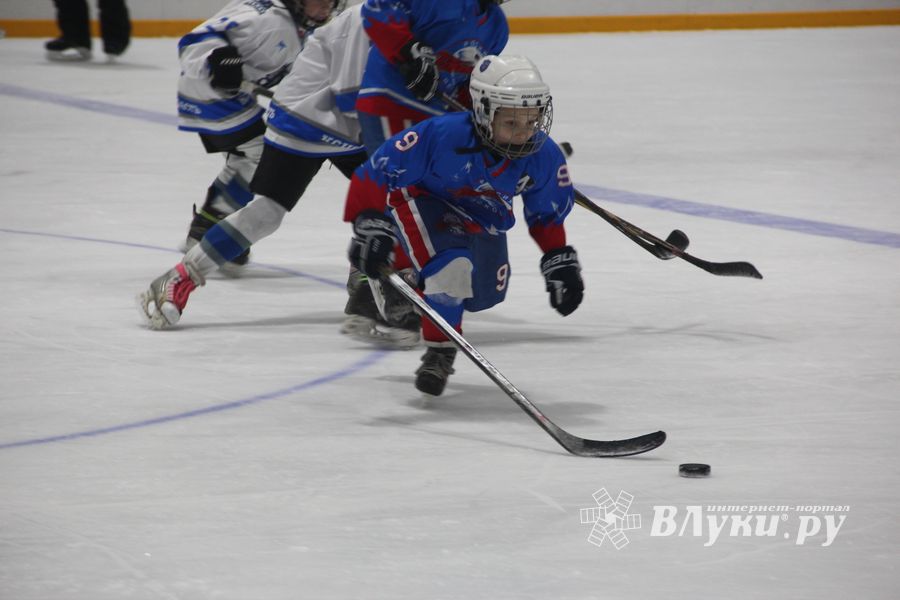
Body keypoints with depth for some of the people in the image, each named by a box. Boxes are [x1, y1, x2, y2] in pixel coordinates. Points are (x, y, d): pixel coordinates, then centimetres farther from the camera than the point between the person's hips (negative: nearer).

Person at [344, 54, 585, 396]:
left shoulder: (543, 157, -22)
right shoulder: (442, 135, -38)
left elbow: (547, 214, -2)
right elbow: (375, 173, -31)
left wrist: (561, 264, -2)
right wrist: (370, 225, -39)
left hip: (484, 219, 6)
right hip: (422, 200, -6)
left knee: (485, 294, 9)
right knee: (451, 267, -31)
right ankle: (439, 351, -9)